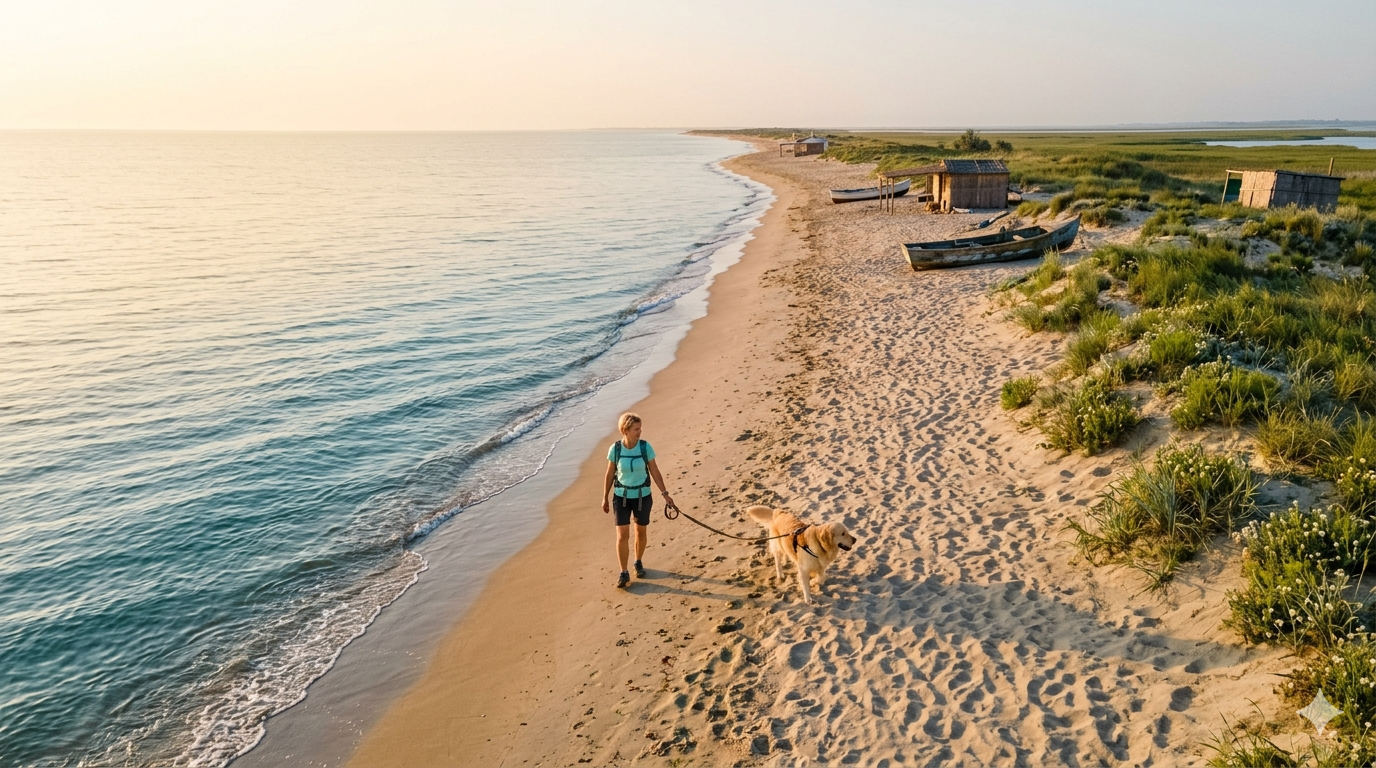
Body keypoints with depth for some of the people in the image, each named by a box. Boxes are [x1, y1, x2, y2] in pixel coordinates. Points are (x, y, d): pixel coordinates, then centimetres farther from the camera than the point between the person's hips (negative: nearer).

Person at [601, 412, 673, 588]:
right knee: (622, 535, -5)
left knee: (641, 532, 15)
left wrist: (664, 493, -6)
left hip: (642, 496, 1)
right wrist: (605, 498, 6)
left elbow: (654, 471, -4)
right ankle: (624, 573, 6)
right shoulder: (615, 449, -12)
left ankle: (638, 563, 39)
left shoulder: (645, 447, -12)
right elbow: (610, 474, 0)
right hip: (621, 496, -1)